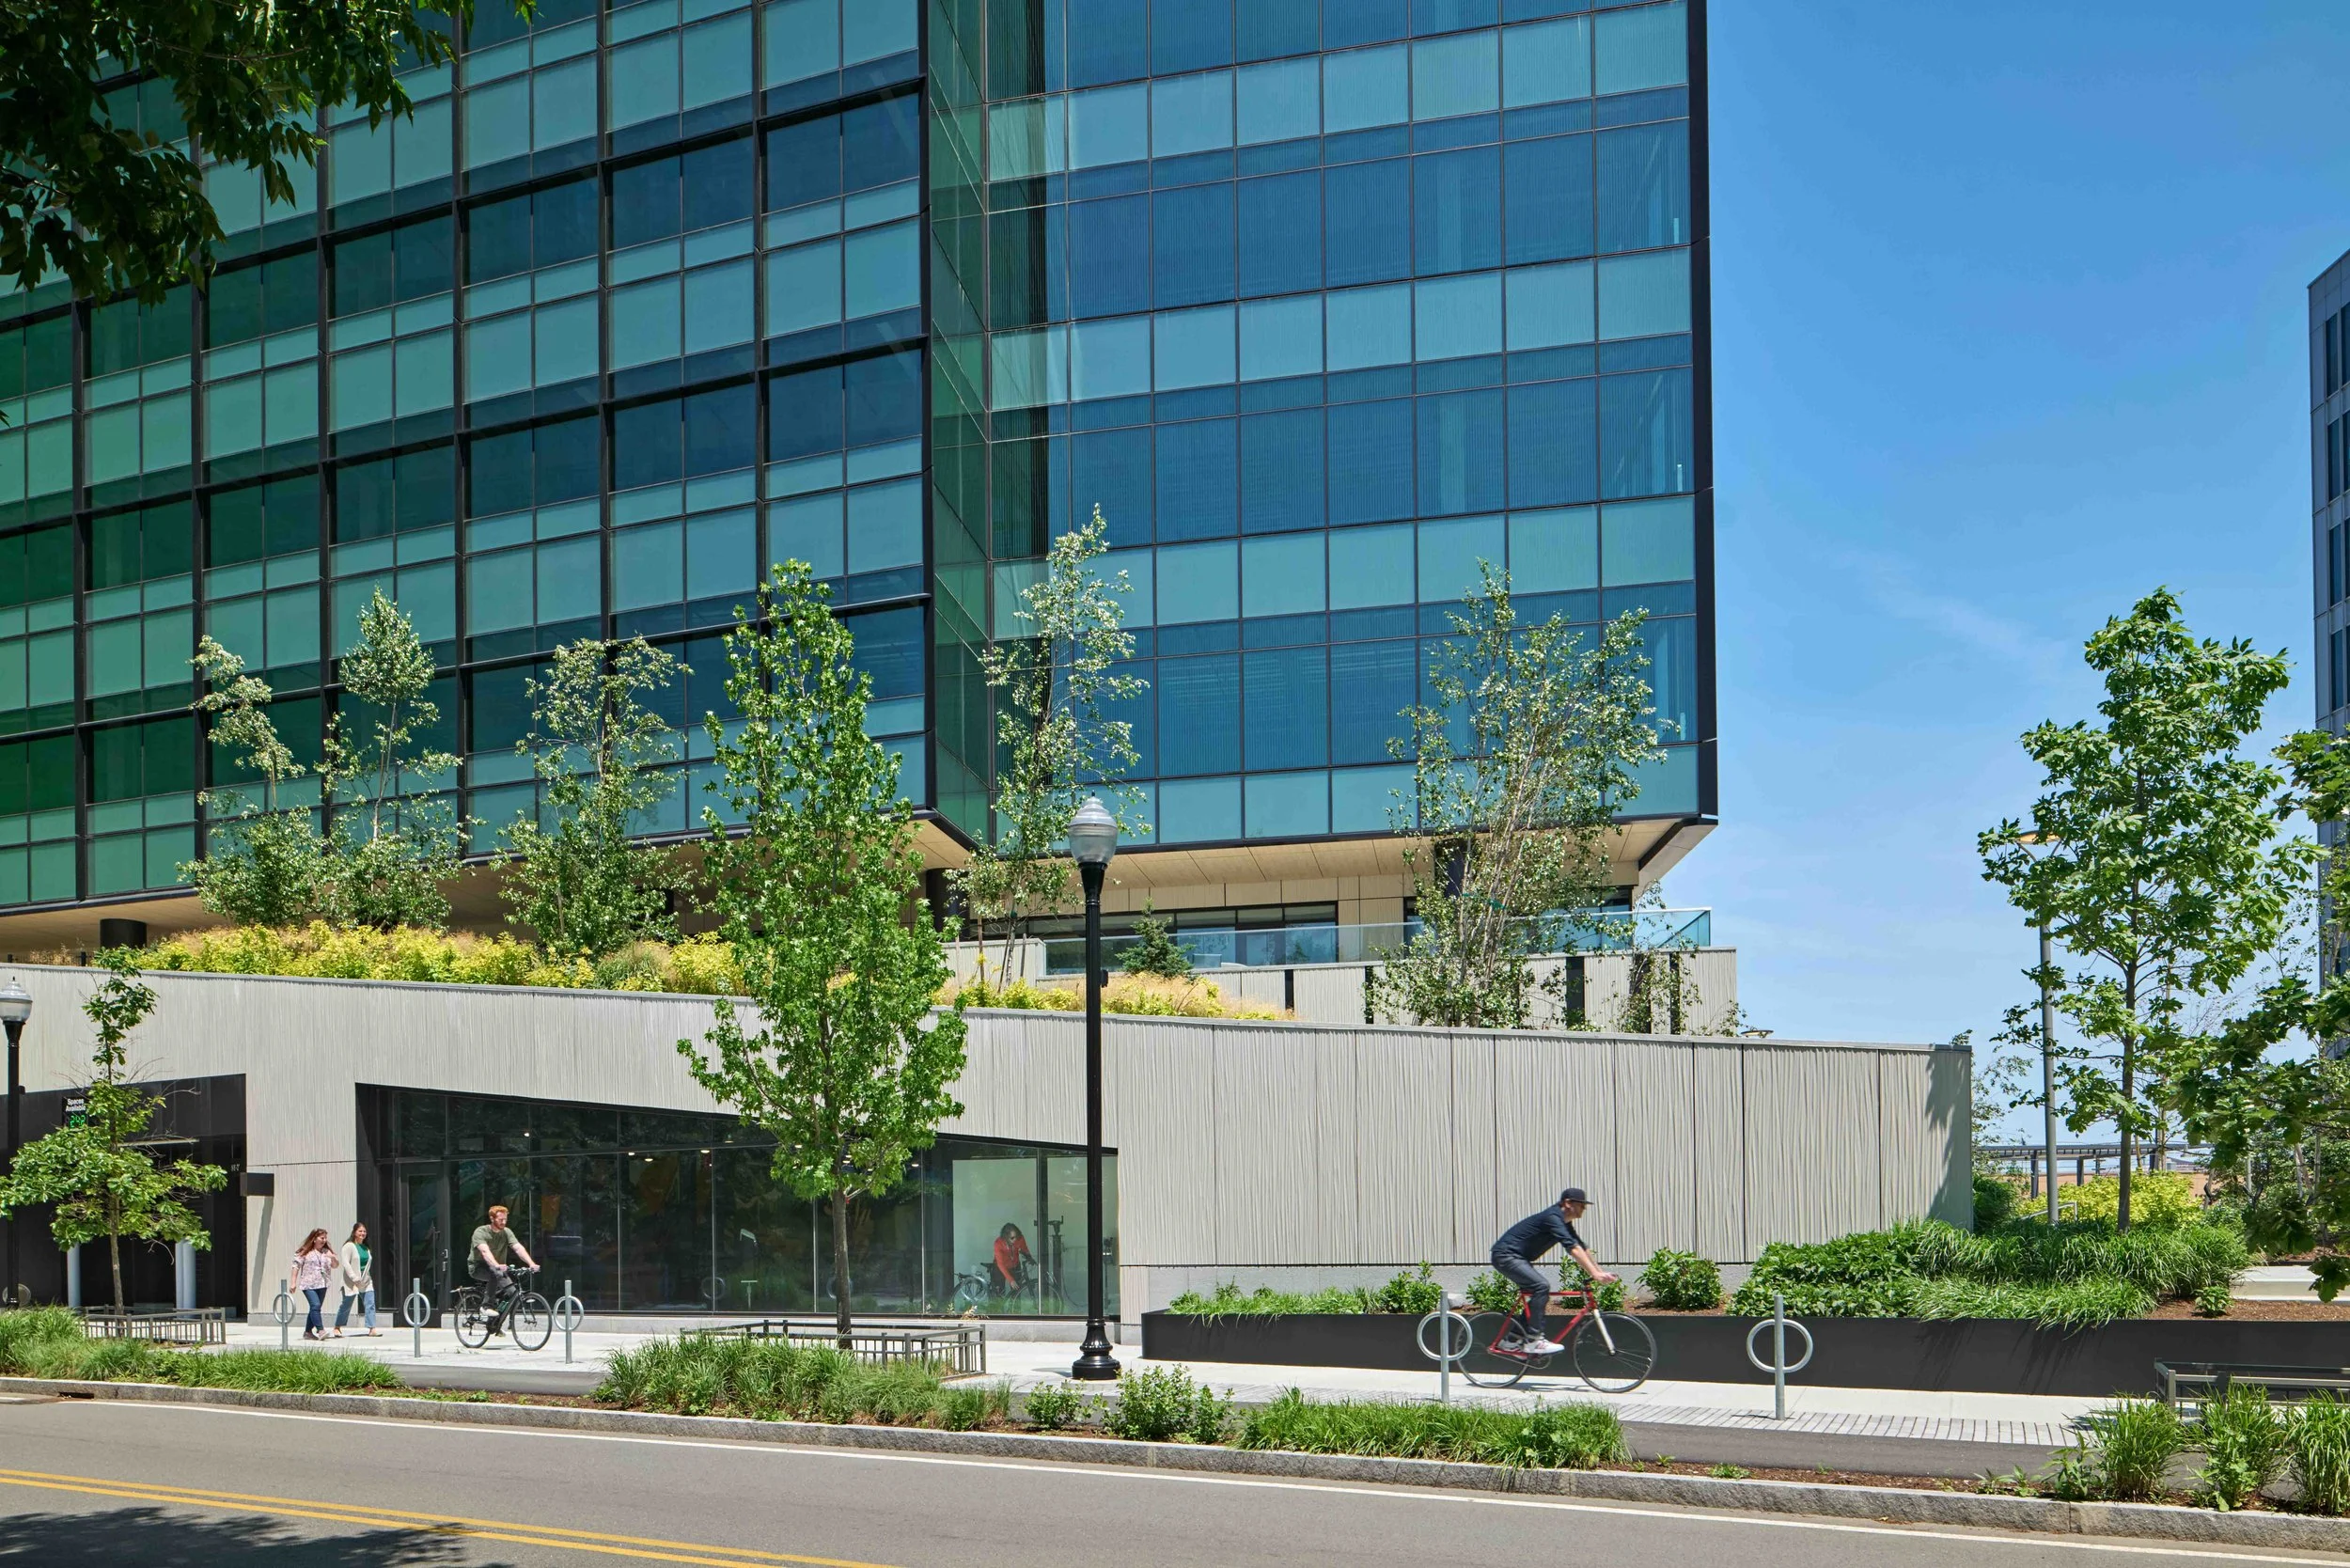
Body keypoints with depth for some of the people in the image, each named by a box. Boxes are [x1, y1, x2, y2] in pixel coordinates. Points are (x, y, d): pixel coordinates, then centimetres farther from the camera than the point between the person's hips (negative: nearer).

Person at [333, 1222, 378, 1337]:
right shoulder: (349, 1246, -8)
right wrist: (355, 1278, -21)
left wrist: (366, 1278, 11)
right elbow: (345, 1263, -16)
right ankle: (337, 1328, 23)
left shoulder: (366, 1247, 14)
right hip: (351, 1282, -6)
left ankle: (372, 1329, -9)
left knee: (370, 1305, -6)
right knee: (346, 1305, 5)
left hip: (366, 1281, 6)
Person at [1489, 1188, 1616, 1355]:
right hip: (1506, 1256, -10)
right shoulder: (1553, 1218, -20)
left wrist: (1600, 1272, 5)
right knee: (1541, 1285, -22)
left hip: (1516, 1258, 10)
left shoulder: (1564, 1223, 11)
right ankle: (1534, 1340, -20)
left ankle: (1512, 1340, 14)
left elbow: (1582, 1248, 14)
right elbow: (1572, 1248, -30)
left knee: (1539, 1293, 9)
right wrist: (1595, 1274, -35)